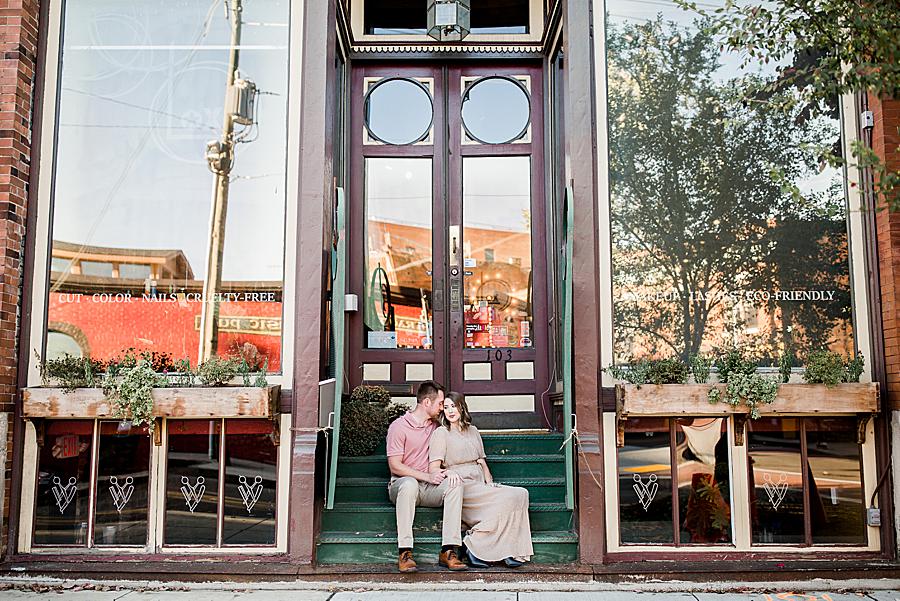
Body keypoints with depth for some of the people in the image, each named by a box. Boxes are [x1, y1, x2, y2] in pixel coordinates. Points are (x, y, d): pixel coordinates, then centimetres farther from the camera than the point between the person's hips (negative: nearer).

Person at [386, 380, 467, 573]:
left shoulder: (435, 427, 13)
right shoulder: (399, 426, -5)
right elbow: (395, 465, -11)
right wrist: (427, 476, -19)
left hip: (429, 486, 4)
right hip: (401, 484, -4)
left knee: (454, 483, -27)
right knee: (409, 484, -40)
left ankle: (448, 550, -31)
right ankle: (405, 553, -37)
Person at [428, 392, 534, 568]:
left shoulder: (472, 431, 21)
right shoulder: (441, 433, 3)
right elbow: (433, 468, -6)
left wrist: (489, 482, 2)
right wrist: (448, 472, -28)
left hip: (479, 485, 6)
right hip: (460, 486, -6)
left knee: (520, 494, -18)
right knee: (506, 499, -28)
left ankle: (509, 552, -21)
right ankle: (474, 546, -20)